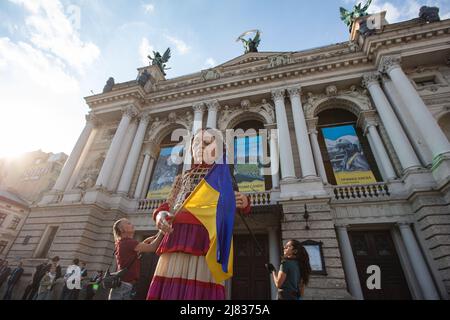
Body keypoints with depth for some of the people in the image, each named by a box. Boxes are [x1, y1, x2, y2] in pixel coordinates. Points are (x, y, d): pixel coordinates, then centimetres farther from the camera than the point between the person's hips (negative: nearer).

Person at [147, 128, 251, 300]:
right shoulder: (183, 176, 25)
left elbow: (234, 205, 12)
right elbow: (168, 204, 21)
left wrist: (244, 202, -11)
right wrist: (160, 214, -2)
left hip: (208, 234, -2)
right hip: (178, 232, 2)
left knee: (203, 285, -13)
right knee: (169, 284, -8)